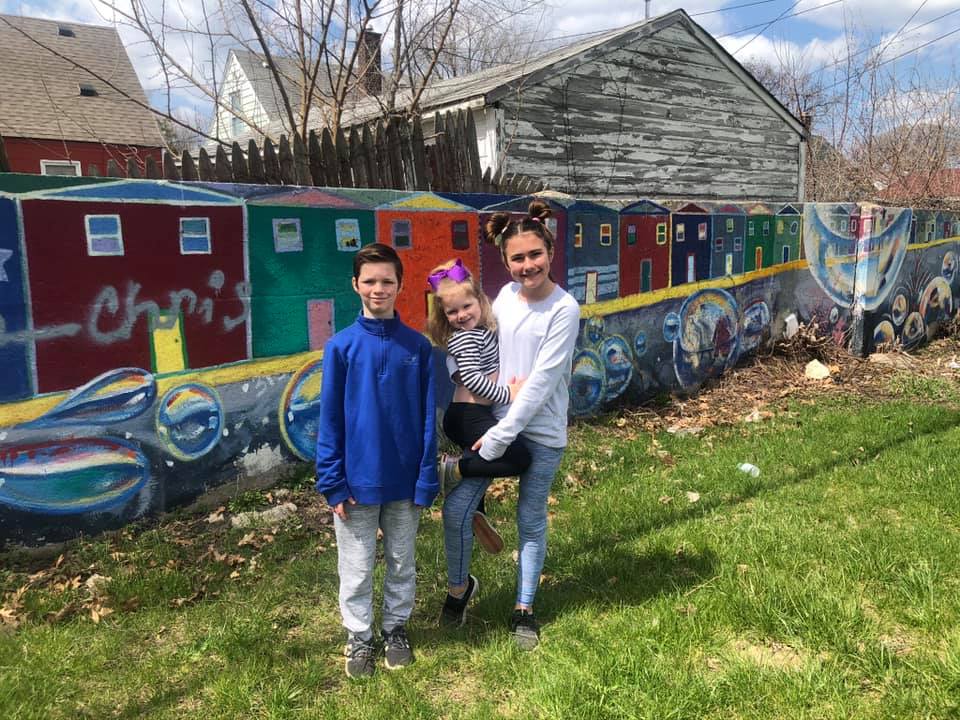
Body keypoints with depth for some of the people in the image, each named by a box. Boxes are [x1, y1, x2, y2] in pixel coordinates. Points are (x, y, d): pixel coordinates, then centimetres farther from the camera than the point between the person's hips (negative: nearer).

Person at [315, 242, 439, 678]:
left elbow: (427, 419, -2)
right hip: (357, 480, -1)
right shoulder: (341, 346, -7)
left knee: (401, 564, 18)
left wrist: (426, 479, -5)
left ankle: (396, 627, 39)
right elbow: (330, 420, -5)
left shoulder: (418, 346, -4)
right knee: (356, 568, 13)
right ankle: (359, 636, 34)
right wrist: (332, 482, -7)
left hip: (404, 479, 1)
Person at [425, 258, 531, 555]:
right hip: (470, 416, -10)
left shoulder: (479, 331, 13)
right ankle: (455, 468, -12)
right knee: (520, 459, -14)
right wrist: (507, 394, -18)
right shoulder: (467, 338, -15)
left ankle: (476, 514, 40)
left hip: (467, 416, 10)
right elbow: (472, 378, -24)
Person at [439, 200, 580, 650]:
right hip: (493, 419, 4)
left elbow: (541, 382, -18)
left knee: (531, 521, 11)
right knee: (455, 508, 0)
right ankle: (459, 585, 28)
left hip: (541, 433, -4)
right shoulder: (507, 295, 1)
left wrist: (499, 437, -18)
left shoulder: (564, 309, -15)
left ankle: (524, 609, 31)